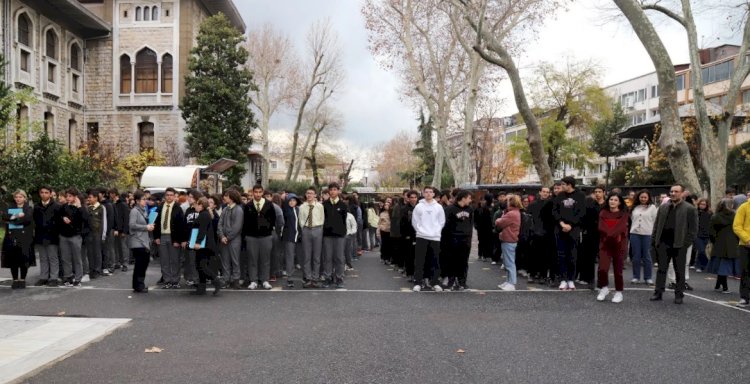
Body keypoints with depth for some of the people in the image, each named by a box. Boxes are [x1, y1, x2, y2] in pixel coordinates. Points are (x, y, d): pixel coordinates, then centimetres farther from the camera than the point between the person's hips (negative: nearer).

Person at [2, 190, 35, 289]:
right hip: (11, 237, 3)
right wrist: (16, 216, -16)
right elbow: (4, 216, -2)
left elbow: (27, 219, -14)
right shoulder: (10, 208, 17)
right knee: (13, 260, 1)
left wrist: (12, 219, -9)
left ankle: (22, 279, 7)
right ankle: (15, 280, 10)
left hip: (24, 238, -3)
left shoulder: (29, 209, 6)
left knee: (24, 260, -4)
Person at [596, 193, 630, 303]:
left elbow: (621, 228, -11)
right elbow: (601, 227, -4)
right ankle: (604, 288, 12)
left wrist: (610, 234, -16)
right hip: (605, 244, 1)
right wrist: (612, 234, -15)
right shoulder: (603, 213, 8)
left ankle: (618, 292, 15)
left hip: (619, 244, -1)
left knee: (618, 269, 1)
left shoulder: (624, 214, 2)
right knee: (602, 268, -12)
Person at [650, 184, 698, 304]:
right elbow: (656, 225, 14)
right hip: (663, 243, 4)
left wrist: (687, 243, -11)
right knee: (661, 269, 7)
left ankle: (679, 295, 13)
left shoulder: (690, 209, -1)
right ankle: (658, 292, 12)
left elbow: (693, 229, -4)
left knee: (679, 271, 5)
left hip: (679, 245, -3)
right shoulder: (663, 207, 13)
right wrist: (654, 240, 6)